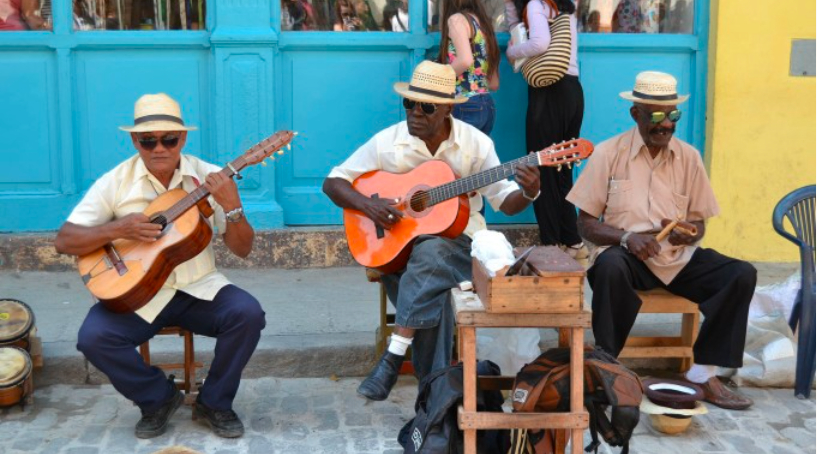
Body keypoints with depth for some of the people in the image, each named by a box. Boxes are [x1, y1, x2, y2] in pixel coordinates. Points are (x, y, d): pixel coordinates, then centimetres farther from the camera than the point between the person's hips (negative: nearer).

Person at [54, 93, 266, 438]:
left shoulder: (210, 178, -3)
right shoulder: (115, 182, -4)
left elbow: (242, 250, -4)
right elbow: (64, 241, -5)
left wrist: (232, 207, -23)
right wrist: (117, 229, -20)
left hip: (198, 288, 0)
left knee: (248, 314, -26)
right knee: (94, 337, -26)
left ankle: (214, 403, 0)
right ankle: (159, 398, 3)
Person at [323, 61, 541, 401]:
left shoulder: (475, 143, -3)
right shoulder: (387, 142, -3)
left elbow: (505, 203, 1)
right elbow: (333, 183, 2)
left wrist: (528, 193, -22)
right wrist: (367, 205, -17)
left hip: (457, 239, -1)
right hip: (398, 242, 1)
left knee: (428, 254, -36)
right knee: (430, 292, -31)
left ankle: (393, 357, -32)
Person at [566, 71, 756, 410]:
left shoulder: (689, 157, 7)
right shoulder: (609, 153, -3)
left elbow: (698, 223, 13)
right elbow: (586, 224, -3)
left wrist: (689, 234, -12)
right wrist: (626, 237, -21)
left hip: (679, 258, 4)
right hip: (628, 255, -4)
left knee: (742, 275, -18)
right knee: (610, 266, -38)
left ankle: (703, 372, -11)